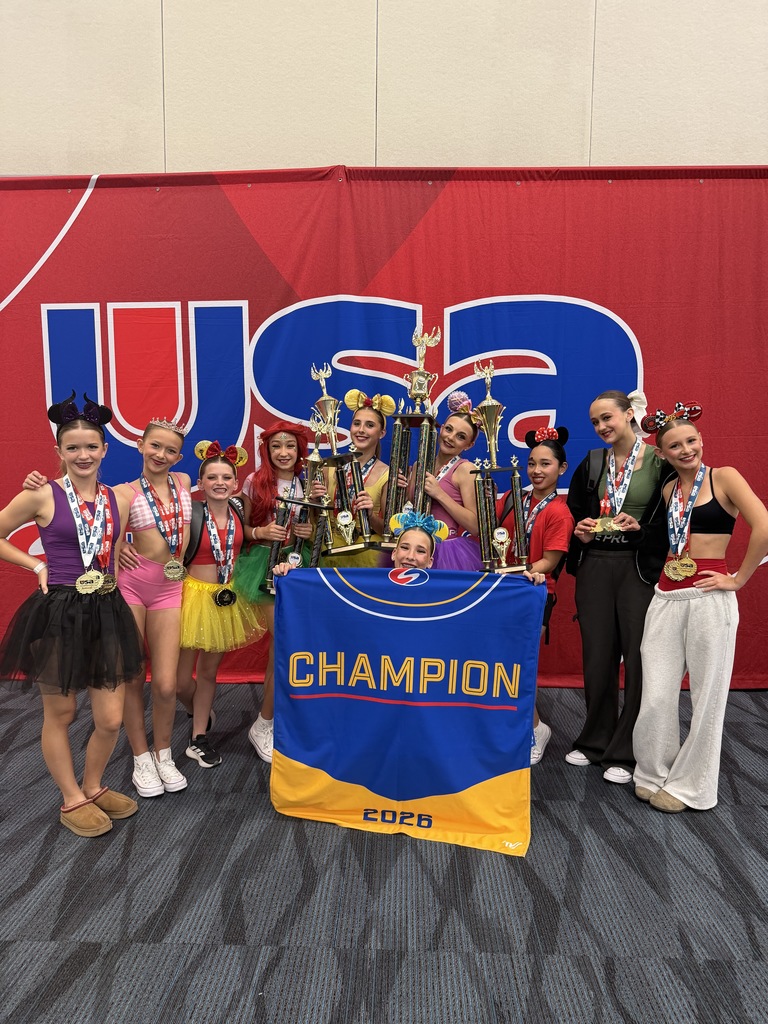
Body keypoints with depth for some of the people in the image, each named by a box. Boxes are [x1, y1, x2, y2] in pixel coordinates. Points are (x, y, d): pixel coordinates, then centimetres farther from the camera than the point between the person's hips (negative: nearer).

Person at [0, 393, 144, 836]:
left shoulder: (119, 499, 5)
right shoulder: (42, 495, -7)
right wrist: (37, 565, -2)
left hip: (107, 612, 4)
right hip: (58, 613, -3)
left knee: (111, 719, 7)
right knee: (60, 714, 13)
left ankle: (93, 787, 35)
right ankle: (72, 800, 33)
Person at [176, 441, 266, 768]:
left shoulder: (239, 510, -2)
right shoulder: (190, 512, -16)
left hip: (228, 599, 4)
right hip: (195, 596, -4)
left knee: (208, 671, 16)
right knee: (182, 679, 5)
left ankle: (198, 738, 32)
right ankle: (202, 715, 38)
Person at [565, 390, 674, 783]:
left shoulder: (660, 462, -2)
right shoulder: (591, 463, 10)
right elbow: (572, 514, 16)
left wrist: (641, 527, -18)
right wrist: (580, 531, -4)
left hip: (641, 569, -3)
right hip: (595, 568, 4)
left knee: (638, 658, -1)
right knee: (597, 657, 9)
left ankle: (626, 753, 14)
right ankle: (595, 741, 26)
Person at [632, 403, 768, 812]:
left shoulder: (724, 477, -4)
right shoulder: (667, 490, 13)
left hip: (709, 599, -4)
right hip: (666, 598, 5)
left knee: (707, 697, 7)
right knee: (656, 697, 4)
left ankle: (689, 785, 24)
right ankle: (653, 775, 25)